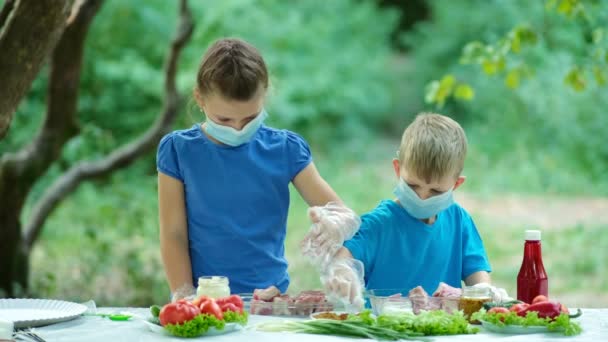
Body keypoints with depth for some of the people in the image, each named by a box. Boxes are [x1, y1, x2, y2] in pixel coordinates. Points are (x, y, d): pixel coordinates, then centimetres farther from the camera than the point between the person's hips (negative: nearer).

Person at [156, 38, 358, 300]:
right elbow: (173, 235, 3)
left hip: (271, 294, 2)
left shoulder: (285, 150, 4)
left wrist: (334, 227, -18)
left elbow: (346, 216, 4)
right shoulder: (179, 151, 2)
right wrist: (185, 297, -8)